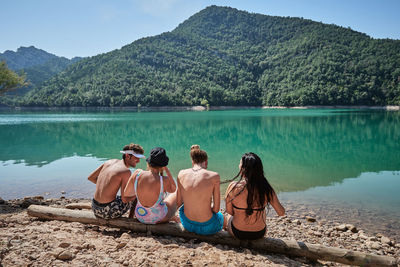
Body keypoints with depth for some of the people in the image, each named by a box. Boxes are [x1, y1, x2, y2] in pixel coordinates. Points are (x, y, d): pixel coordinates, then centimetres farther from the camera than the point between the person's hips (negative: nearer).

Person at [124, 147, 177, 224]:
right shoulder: (164, 180, -28)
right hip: (160, 218, -3)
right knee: (175, 195, 26)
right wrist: (167, 170, -7)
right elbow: (173, 189, -3)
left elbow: (126, 193, -5)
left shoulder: (137, 173, -20)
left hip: (140, 216, 3)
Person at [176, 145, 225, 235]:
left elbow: (178, 203, 4)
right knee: (220, 215, 33)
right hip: (207, 227, -3)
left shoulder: (181, 174, -7)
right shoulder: (214, 176, -16)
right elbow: (216, 209, -11)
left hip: (187, 224, 3)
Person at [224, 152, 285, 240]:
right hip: (260, 234, 2)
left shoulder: (233, 187, -23)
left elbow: (229, 211, -9)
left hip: (237, 233, -1)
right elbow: (281, 213, -7)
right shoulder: (267, 189, -18)